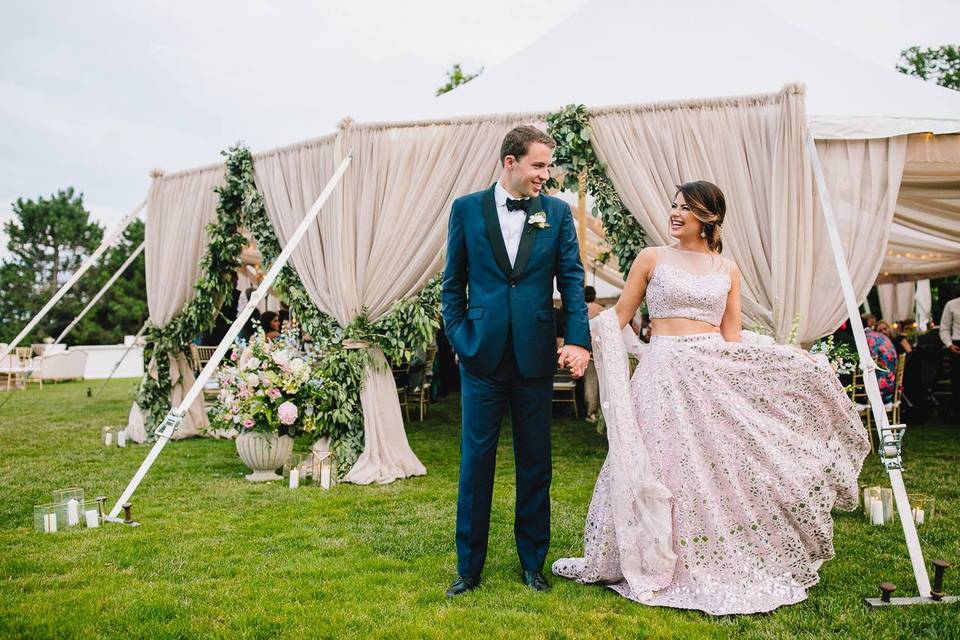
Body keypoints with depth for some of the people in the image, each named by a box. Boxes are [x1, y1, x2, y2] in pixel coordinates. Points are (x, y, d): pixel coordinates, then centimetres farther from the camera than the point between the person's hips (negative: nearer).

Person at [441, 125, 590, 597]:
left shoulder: (557, 212, 4)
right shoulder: (467, 208, 3)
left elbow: (571, 279, 0)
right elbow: (453, 282, 6)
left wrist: (578, 340, -12)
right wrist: (458, 338, -3)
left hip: (536, 355, 1)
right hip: (482, 354, -1)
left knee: (535, 464, 10)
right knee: (476, 460, 6)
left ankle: (532, 563, 24)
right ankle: (469, 566, 19)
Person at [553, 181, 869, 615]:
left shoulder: (727, 271, 12)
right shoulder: (652, 258, 5)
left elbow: (732, 338, 10)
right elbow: (620, 315, 6)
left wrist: (799, 360, 4)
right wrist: (591, 325, -14)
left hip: (712, 377, 3)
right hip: (664, 374, -2)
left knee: (719, 472, 5)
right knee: (663, 469, -1)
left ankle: (719, 567, 21)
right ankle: (651, 564, 15)